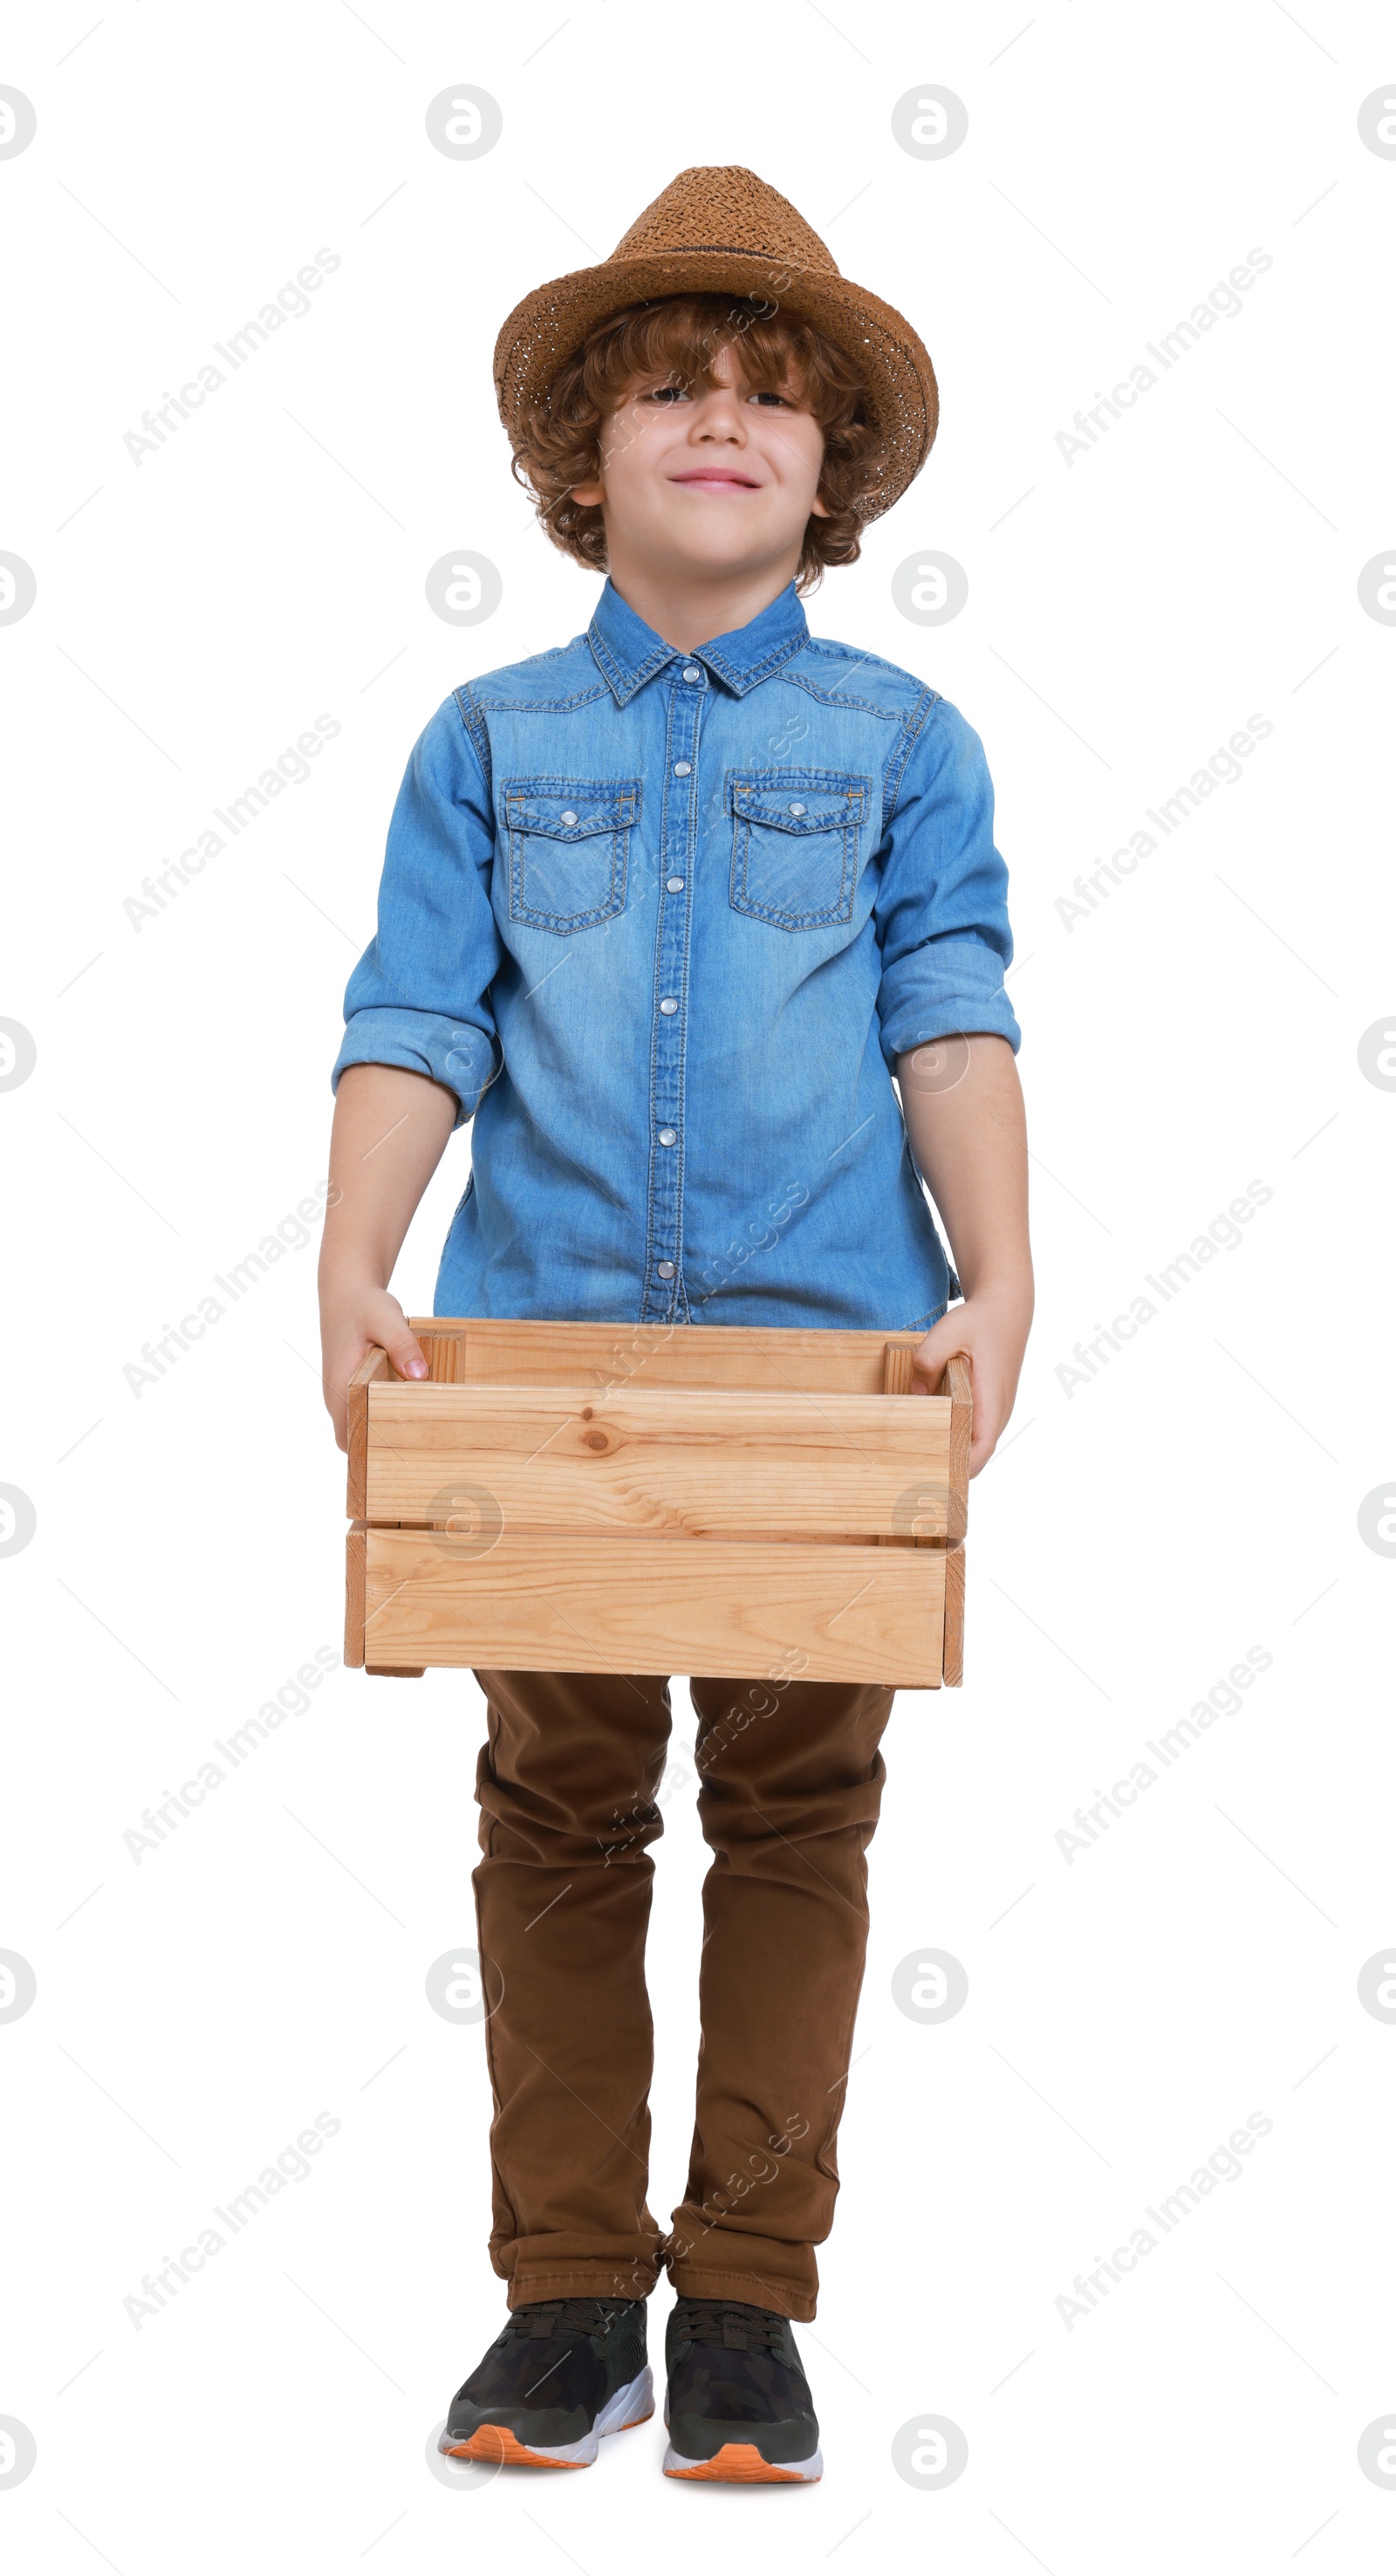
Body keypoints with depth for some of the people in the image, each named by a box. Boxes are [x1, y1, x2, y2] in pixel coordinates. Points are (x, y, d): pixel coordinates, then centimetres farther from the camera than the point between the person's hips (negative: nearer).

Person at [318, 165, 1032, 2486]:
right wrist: (352, 1273, -12)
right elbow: (415, 1026, 2)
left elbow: (953, 1020, 0)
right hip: (544, 1337, 1)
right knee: (558, 1813, 5)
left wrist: (1001, 1283, -13)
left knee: (796, 1815, 4)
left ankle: (747, 2302, 16)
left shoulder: (902, 740, 8)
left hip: (827, 1342, 0)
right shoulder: (488, 741, 9)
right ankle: (568, 2295, 16)